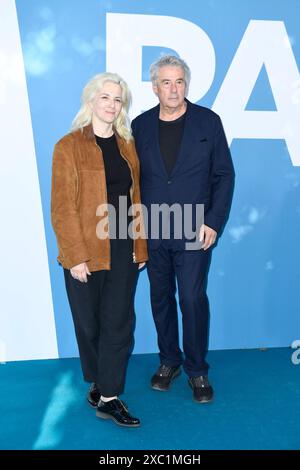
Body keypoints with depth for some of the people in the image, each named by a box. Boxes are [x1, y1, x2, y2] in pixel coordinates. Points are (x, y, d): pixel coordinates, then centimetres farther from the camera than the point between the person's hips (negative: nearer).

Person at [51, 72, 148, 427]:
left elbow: (136, 198, 9)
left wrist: (140, 245, 3)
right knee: (89, 324, 11)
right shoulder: (69, 146, -5)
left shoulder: (127, 145, 10)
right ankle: (98, 384, 34)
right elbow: (62, 208, -9)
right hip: (86, 253, -4)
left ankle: (108, 397, 17)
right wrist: (75, 256, -13)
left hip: (124, 251, 4)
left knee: (119, 322, 5)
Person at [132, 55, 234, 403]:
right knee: (161, 298, 12)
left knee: (193, 300, 0)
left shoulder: (208, 121, 0)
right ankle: (168, 360, 32)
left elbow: (224, 175, 0)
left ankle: (197, 370, 20)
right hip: (152, 233, 3)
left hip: (195, 231, -2)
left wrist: (214, 222, -7)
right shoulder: (140, 125, 5)